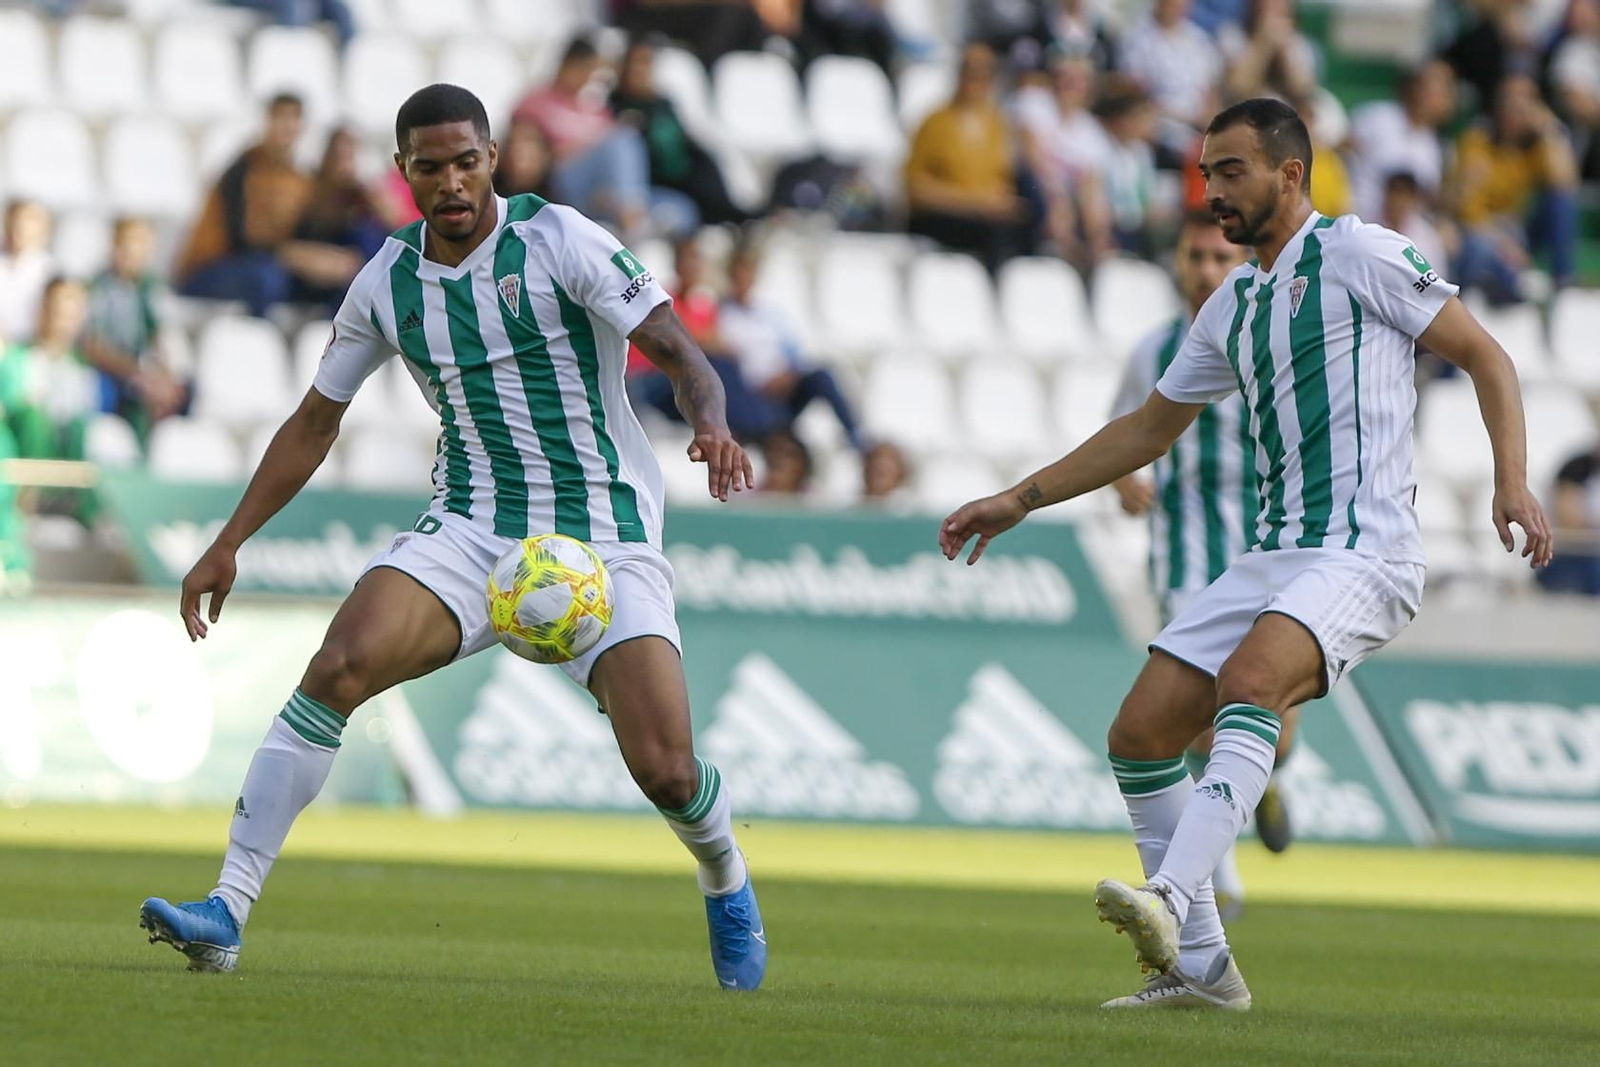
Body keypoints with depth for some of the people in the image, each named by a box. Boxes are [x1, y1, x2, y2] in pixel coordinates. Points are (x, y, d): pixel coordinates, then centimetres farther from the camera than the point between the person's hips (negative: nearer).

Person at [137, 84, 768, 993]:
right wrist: (229, 544, 14)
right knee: (341, 665, -23)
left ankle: (728, 884, 24)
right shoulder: (388, 282, 5)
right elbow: (315, 423, 17)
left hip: (604, 536, -3)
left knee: (665, 772, -14)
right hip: (472, 532, 3)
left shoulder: (558, 240, -8)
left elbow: (677, 349, -12)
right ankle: (226, 913, -24)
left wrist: (713, 426, -34)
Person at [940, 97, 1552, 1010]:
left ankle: (1170, 901, -48)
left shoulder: (1358, 253, -2)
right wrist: (1020, 501, 29)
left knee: (1249, 685, -33)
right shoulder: (1233, 305, 20)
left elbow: (1484, 355, -2)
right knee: (1141, 735, -1)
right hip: (1274, 555, 8)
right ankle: (1200, 964, 7)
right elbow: (1150, 428, 30)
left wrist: (1514, 480, -16)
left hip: (1363, 550, -8)